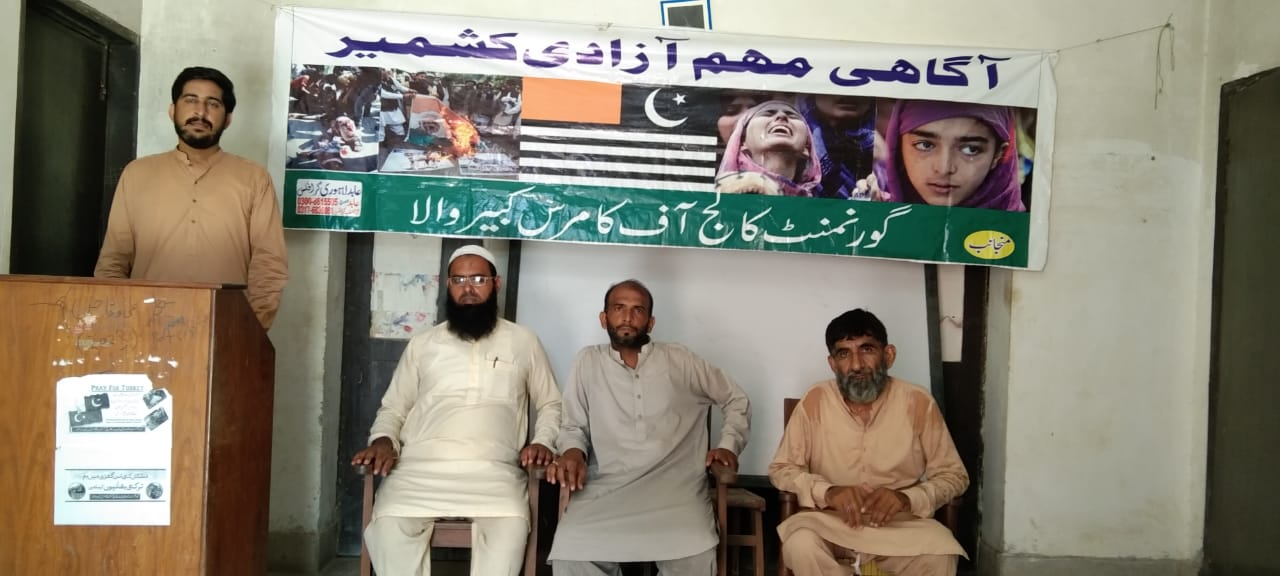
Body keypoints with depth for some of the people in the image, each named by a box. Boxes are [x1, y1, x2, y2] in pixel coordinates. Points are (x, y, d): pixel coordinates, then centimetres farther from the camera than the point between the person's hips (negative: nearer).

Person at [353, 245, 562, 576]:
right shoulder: (422, 345, 20)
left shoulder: (523, 342, 18)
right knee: (390, 525, -31)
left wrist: (542, 441, 0)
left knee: (511, 527, -34)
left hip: (493, 469, -1)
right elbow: (392, 409, 22)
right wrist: (383, 440, -1)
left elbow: (550, 405, 21)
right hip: (421, 466, 1)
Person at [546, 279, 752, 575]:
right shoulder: (588, 361, 13)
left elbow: (737, 401, 22)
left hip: (674, 486, 0)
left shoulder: (681, 360, 12)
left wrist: (728, 445, 7)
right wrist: (573, 451, -7)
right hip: (607, 488, 0)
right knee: (570, 551, -30)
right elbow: (573, 426, 15)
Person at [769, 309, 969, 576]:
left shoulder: (918, 402, -7)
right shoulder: (815, 401, -6)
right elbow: (781, 469, 1)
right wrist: (827, 492, -19)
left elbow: (953, 475, 1)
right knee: (800, 544, -32)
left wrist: (907, 499, -19)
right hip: (830, 521, 0)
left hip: (899, 523, 0)